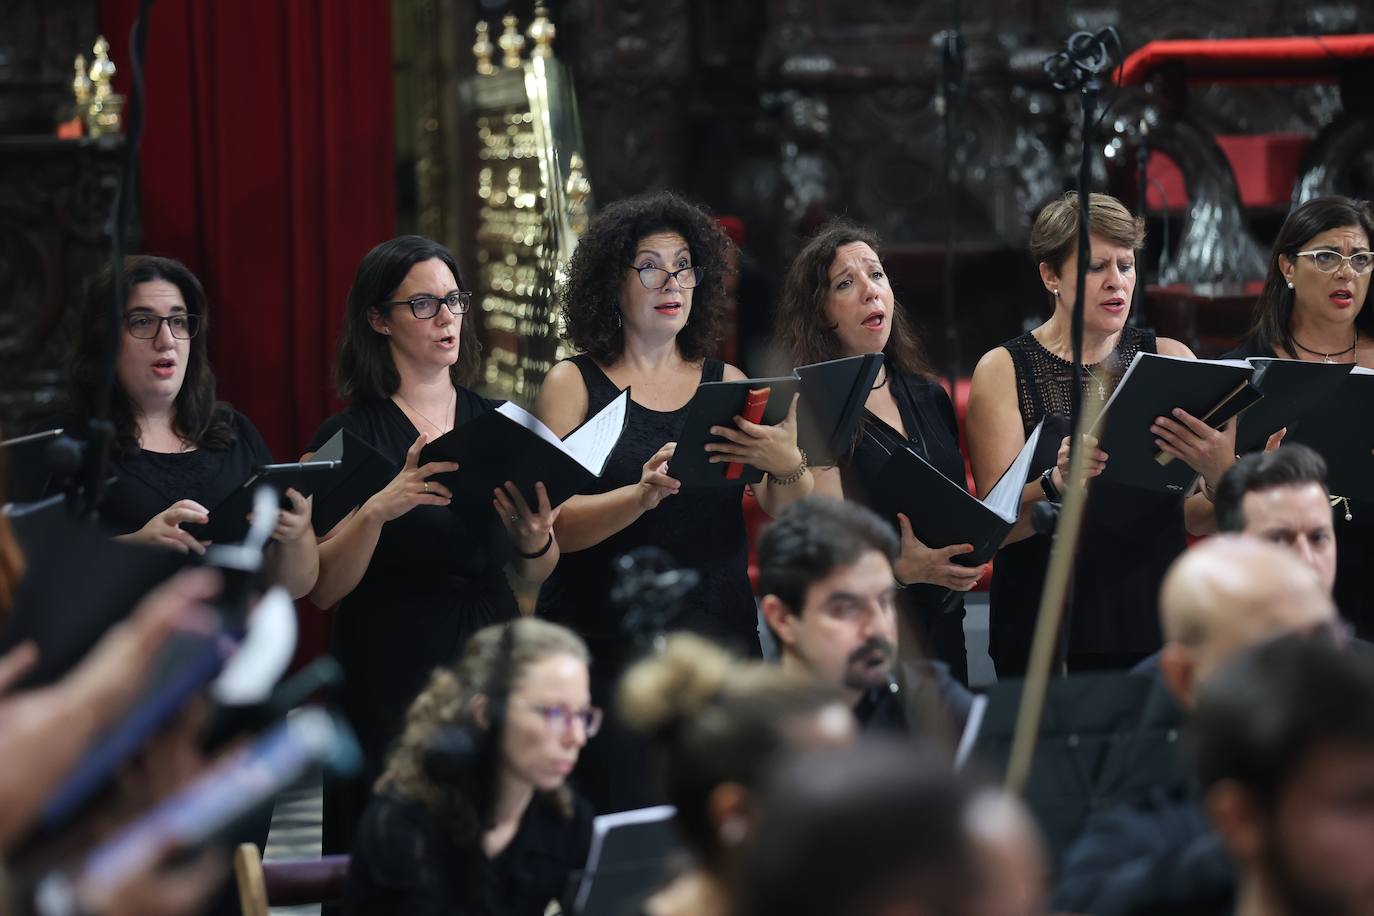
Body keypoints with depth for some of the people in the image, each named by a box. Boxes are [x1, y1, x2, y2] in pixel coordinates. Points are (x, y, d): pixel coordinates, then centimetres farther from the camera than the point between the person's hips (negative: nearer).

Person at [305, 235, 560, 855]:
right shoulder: (348, 437, -2)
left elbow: (534, 574, 12)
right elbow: (322, 588, -10)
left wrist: (536, 540, -10)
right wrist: (378, 508, -25)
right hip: (391, 683, -3)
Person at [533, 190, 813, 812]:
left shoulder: (727, 384, 12)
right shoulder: (576, 383, 3)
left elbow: (791, 517, 2)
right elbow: (554, 523, -9)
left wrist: (788, 467, -20)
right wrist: (643, 495, -26)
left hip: (720, 644, 3)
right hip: (607, 644, -3)